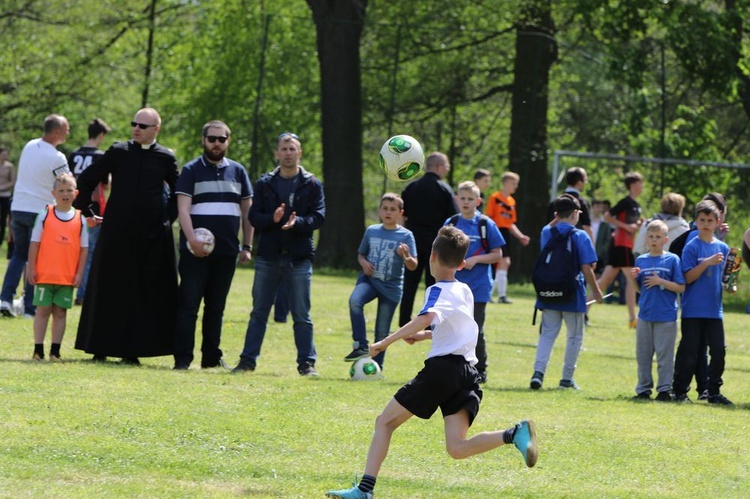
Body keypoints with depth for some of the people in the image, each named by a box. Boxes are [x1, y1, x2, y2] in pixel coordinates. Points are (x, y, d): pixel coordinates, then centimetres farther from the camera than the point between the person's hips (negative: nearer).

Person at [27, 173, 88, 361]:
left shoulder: (80, 219, 4)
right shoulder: (45, 216, 0)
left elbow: (84, 248, 6)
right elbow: (34, 243, 1)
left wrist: (79, 273, -1)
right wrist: (31, 269, -4)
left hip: (68, 276, 1)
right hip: (44, 274, -1)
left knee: (60, 312, 6)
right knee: (43, 310, 1)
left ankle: (55, 351, 11)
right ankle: (38, 350, 5)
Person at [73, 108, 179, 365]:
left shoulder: (166, 158, 3)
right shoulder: (118, 152, 3)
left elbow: (178, 193, 14)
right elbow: (86, 179, 8)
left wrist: (168, 217, 5)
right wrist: (83, 211, 6)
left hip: (151, 236, 0)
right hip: (117, 233, 0)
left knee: (145, 293, 0)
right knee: (109, 289, 3)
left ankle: (132, 350, 5)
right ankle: (100, 349, 9)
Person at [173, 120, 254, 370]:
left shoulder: (238, 171, 13)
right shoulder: (192, 170, 1)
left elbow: (247, 211, 14)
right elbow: (183, 209, -8)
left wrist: (247, 246, 7)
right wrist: (192, 239, -21)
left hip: (226, 251, 4)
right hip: (196, 251, -4)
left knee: (216, 306, 9)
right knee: (188, 304, -6)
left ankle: (212, 356, 15)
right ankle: (182, 358, -7)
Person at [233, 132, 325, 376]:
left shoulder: (312, 185, 4)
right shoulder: (264, 184, 9)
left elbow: (318, 217, -4)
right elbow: (254, 217, 2)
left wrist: (297, 222, -23)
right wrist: (272, 219, -19)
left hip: (299, 257, -2)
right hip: (268, 256, 2)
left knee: (301, 315, 1)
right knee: (259, 312, 6)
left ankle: (307, 363, 5)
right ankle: (248, 359, 10)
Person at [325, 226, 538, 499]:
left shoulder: (439, 291, -4)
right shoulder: (464, 291, 20)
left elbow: (426, 318, -27)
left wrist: (386, 342, -24)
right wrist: (422, 336, 38)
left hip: (442, 366, -7)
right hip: (467, 371, 7)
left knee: (385, 422, 5)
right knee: (457, 448, -3)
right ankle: (514, 434, -24)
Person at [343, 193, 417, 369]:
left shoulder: (406, 236, -3)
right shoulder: (371, 231, 7)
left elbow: (413, 266, -6)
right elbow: (361, 254, 19)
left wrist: (406, 257, -28)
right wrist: (363, 262, -4)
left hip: (391, 287, -1)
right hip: (369, 279, 1)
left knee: (382, 331, 2)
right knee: (355, 300, -31)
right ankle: (361, 346, -27)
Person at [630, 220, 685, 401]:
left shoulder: (672, 259, -3)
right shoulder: (641, 260, 9)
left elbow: (681, 287, -6)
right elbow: (638, 289, 13)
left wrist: (660, 281, -15)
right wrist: (634, 278, -6)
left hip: (666, 316, -4)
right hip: (645, 315, 4)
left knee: (665, 355, -1)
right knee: (643, 354, 9)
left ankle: (664, 389, 5)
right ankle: (643, 389, 17)